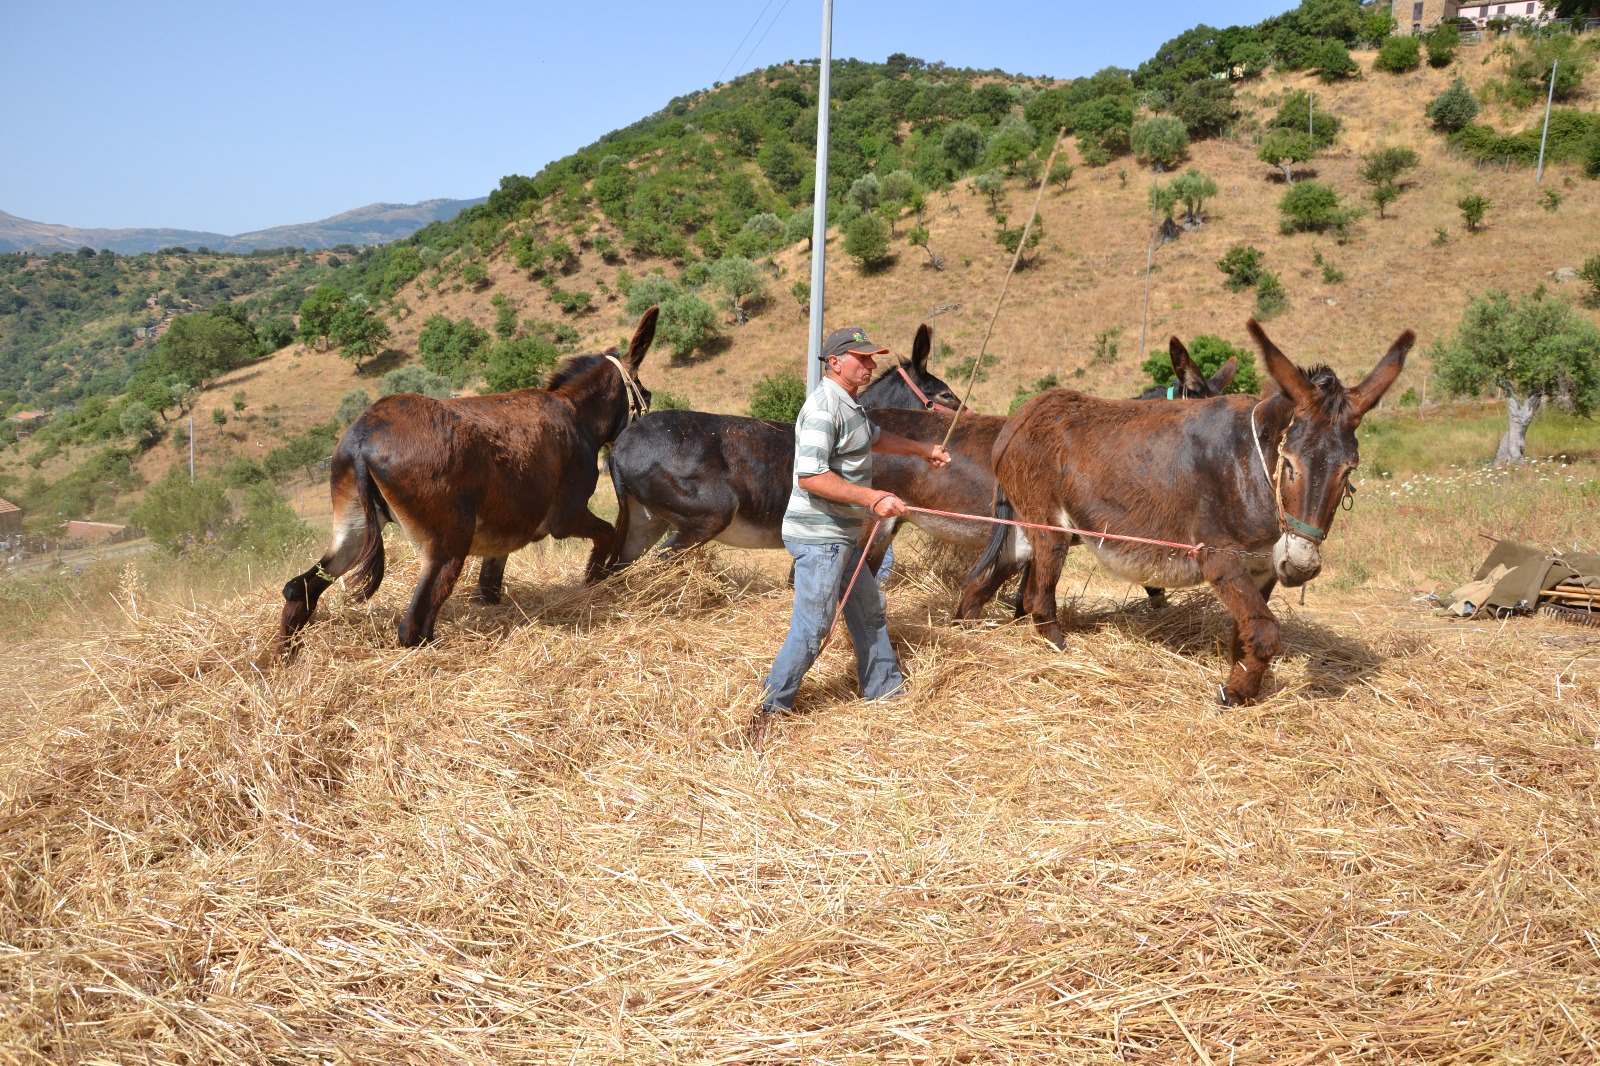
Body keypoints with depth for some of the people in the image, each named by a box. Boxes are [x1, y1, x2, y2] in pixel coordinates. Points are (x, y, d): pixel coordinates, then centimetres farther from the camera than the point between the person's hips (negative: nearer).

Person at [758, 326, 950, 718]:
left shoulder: (849, 404, 14)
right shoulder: (823, 408, -19)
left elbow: (875, 437, 36)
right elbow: (809, 476, -28)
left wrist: (924, 449, 37)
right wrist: (873, 499, -29)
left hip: (845, 536, 11)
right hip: (819, 536, -11)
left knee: (869, 612, 21)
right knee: (812, 627, -8)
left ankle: (884, 691, 37)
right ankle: (769, 710, 3)